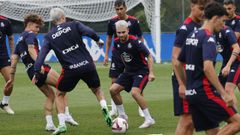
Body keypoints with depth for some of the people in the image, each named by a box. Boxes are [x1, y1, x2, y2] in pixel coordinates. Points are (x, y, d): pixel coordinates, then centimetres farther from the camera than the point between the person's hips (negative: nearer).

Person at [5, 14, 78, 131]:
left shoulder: (19, 40, 24)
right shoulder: (30, 35, -1)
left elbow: (14, 59, 21)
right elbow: (31, 49, -20)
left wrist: (12, 78, 21)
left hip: (31, 72, 9)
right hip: (40, 69, -9)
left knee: (50, 95, 16)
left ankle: (49, 123, 5)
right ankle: (66, 115, -16)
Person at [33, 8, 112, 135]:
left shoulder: (49, 36, 6)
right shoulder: (74, 25, 3)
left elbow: (41, 54, 1)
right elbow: (89, 32, -12)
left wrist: (37, 72, 5)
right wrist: (98, 40, 6)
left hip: (70, 70, 0)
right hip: (87, 65, 0)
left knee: (59, 94, 20)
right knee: (97, 90, 24)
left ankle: (61, 124, 7)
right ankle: (104, 108, -5)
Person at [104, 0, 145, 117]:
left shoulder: (133, 21, -8)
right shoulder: (112, 22, -1)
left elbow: (140, 38, -1)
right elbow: (109, 38, 11)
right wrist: (106, 55, 8)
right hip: (117, 55, 2)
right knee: (114, 81, 0)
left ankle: (141, 109, 9)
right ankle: (114, 109, 9)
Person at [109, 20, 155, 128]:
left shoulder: (135, 42, -22)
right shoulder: (117, 42, -3)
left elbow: (149, 56, -19)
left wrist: (151, 73, -25)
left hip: (142, 70, -7)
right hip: (128, 71, 7)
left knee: (134, 92, -27)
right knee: (113, 90, -2)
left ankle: (149, 119, -16)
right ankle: (122, 116, 14)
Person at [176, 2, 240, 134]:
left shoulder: (191, 36, 15)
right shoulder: (208, 38, -12)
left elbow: (179, 64, 24)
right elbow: (207, 68, -26)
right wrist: (224, 94, -25)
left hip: (191, 93, 9)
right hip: (205, 93, -9)